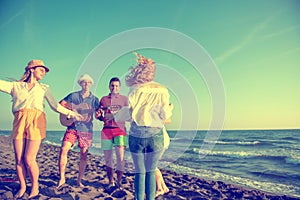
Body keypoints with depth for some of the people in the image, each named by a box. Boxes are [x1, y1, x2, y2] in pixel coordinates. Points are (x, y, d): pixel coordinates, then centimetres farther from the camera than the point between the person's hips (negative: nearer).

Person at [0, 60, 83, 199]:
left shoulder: (44, 88, 17)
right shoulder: (15, 86, 15)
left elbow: (55, 106, 13)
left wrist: (71, 114, 5)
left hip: (36, 122, -1)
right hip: (19, 123, 1)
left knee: (29, 159, -7)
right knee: (19, 159, 2)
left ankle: (35, 188, 11)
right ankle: (22, 187, 21)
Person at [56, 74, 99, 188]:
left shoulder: (94, 99, 7)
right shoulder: (73, 96, 5)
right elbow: (60, 105, 4)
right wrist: (70, 108, -10)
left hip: (86, 129, 1)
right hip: (72, 127, -1)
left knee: (84, 155, 3)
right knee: (64, 149, -14)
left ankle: (79, 180, 18)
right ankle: (62, 178, 0)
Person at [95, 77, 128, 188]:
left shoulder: (124, 99, 8)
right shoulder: (103, 99, 15)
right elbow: (100, 117, 19)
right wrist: (98, 115, -4)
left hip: (120, 129, -2)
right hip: (106, 130, 3)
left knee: (120, 157, -12)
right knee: (107, 158, 6)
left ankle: (119, 181, 2)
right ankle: (110, 181, 19)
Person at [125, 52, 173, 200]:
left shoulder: (135, 90, -3)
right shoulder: (162, 91, 1)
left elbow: (129, 114, -7)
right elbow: (164, 115, -2)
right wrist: (170, 109, 20)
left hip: (137, 134, -1)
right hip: (155, 135, 1)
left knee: (139, 172, 9)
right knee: (151, 171, 13)